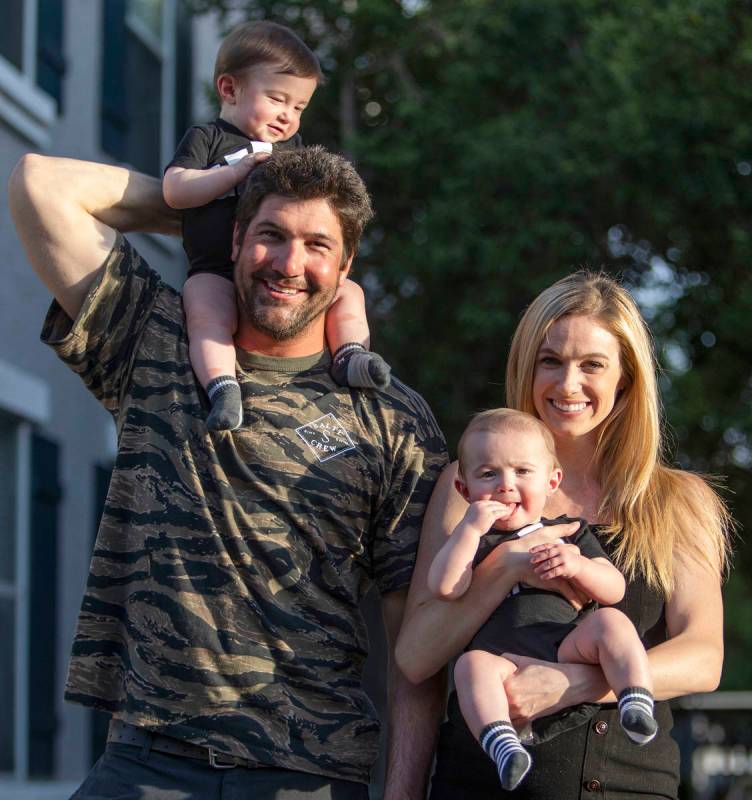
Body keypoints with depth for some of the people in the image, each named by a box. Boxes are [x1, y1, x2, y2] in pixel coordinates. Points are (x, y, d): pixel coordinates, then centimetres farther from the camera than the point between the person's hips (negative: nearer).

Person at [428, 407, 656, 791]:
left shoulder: (570, 532, 23)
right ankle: (501, 744, -47)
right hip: (503, 658, -1)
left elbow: (614, 590, 13)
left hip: (569, 648, 1)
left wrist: (578, 566, -7)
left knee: (610, 621, -25)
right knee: (471, 664, -33)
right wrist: (470, 528, -4)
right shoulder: (470, 541, 20)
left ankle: (637, 702, -34)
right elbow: (444, 587, 0)